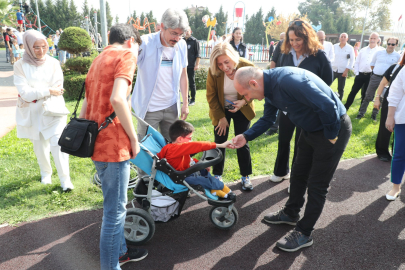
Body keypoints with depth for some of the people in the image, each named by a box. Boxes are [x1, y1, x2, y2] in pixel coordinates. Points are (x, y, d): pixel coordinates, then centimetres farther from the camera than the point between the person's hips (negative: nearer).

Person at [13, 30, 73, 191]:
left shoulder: (53, 63, -2)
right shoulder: (20, 66, -5)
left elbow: (59, 89, -6)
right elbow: (25, 93, -13)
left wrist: (35, 92, -15)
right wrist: (48, 90, -19)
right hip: (32, 114, 1)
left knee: (57, 143, -13)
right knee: (40, 146, 14)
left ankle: (65, 178, -3)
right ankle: (46, 173, 37)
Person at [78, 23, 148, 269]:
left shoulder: (98, 61, 20)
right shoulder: (126, 55, -7)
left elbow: (85, 109, 19)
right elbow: (118, 99, -24)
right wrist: (134, 138, -15)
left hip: (98, 143, 10)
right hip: (114, 146, -9)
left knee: (115, 206, 23)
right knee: (115, 211, 3)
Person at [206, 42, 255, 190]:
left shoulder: (247, 66, -21)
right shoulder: (213, 71, -21)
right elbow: (211, 96, -9)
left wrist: (244, 101, -26)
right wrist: (221, 117, -9)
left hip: (242, 110, 0)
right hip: (221, 110, 0)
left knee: (242, 143, 2)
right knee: (220, 142, 1)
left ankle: (245, 176, 19)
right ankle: (217, 176, 18)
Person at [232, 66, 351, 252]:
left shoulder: (287, 81, -33)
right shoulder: (269, 87, -2)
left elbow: (327, 106, -33)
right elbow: (267, 119, 9)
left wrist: (331, 136, -18)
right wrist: (245, 137, -5)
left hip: (334, 128, -9)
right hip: (311, 129, 9)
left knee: (317, 185, 2)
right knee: (298, 174, 19)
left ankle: (304, 234, 17)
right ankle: (290, 214, 41)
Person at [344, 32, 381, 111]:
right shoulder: (363, 50, 10)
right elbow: (357, 62, 12)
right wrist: (356, 73, 3)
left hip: (370, 76, -2)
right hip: (360, 74, 2)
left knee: (365, 94, 8)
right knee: (353, 91, 2)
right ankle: (345, 107, 11)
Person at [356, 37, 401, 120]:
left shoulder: (398, 56, 0)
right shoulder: (379, 52, 2)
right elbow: (372, 63, 13)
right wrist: (375, 72, 11)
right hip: (375, 77, 0)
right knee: (368, 96, 1)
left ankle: (374, 114, 21)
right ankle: (361, 113, 10)